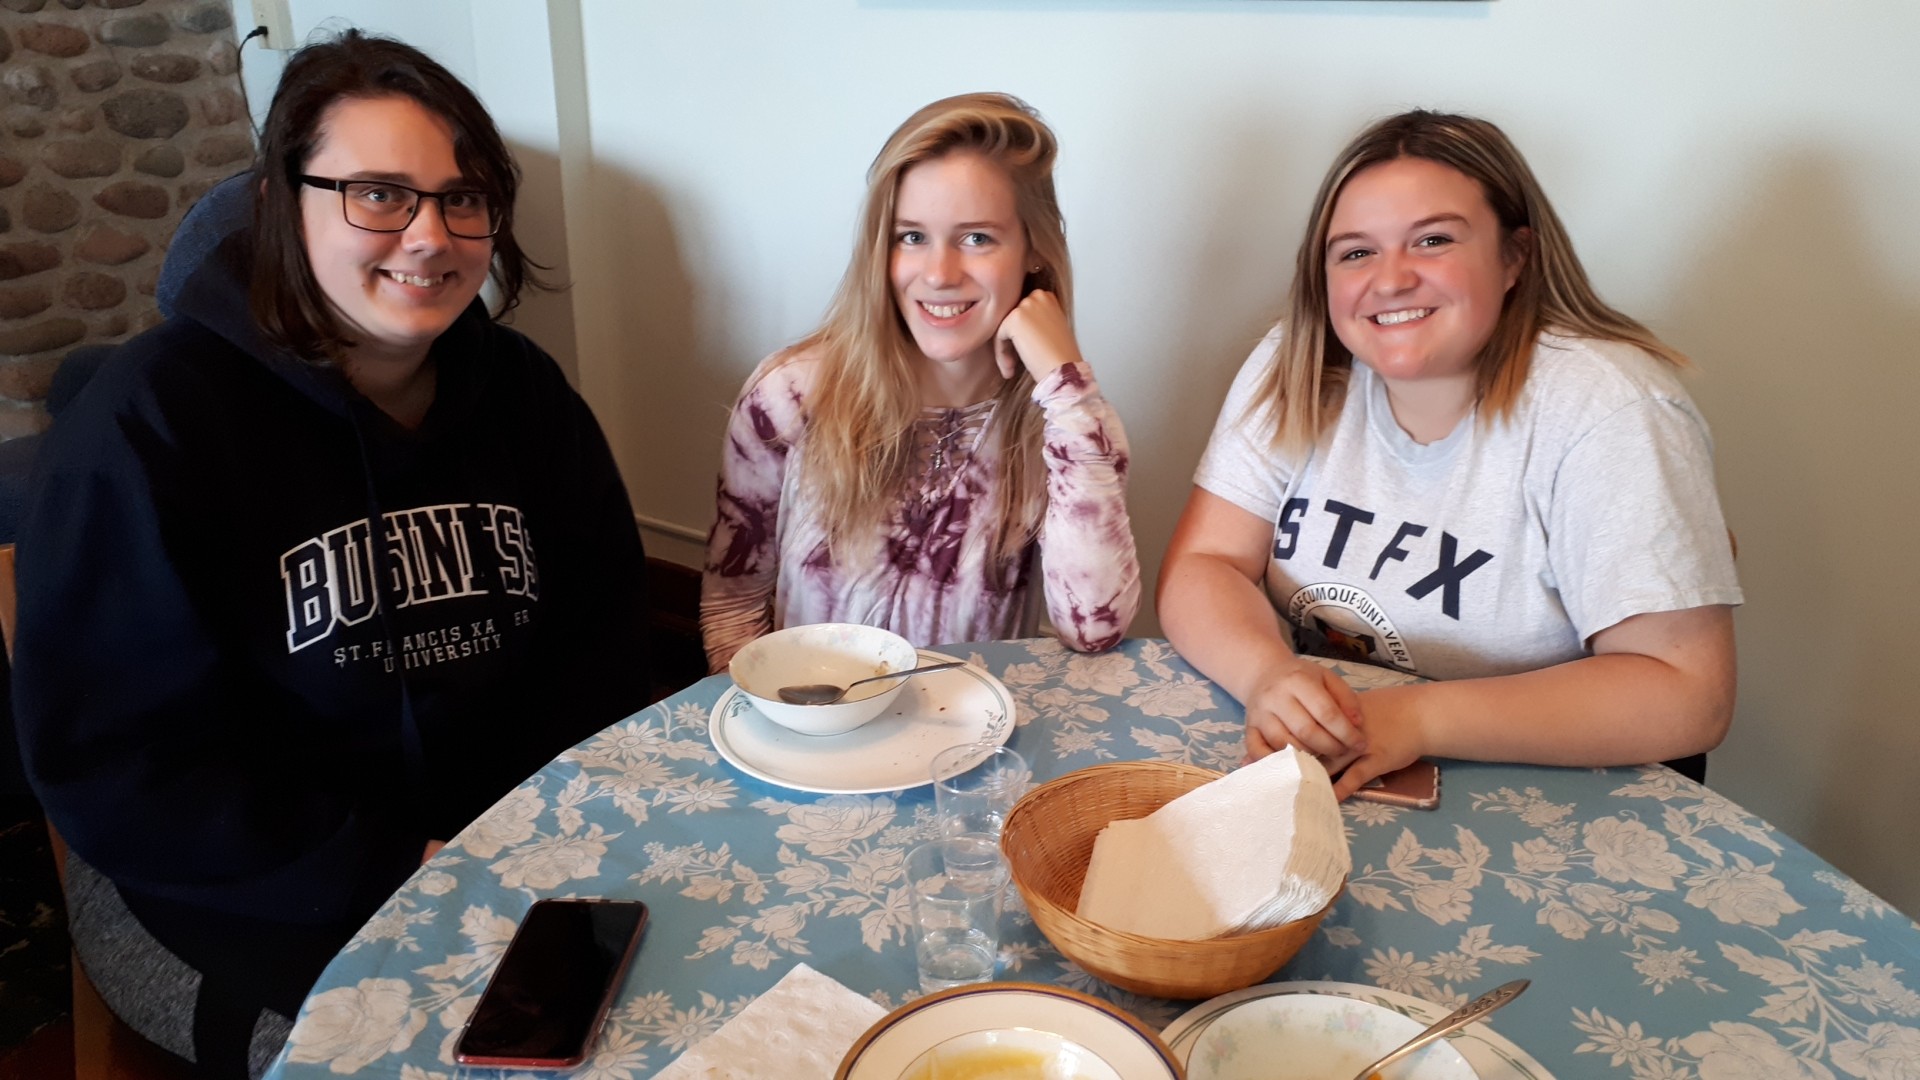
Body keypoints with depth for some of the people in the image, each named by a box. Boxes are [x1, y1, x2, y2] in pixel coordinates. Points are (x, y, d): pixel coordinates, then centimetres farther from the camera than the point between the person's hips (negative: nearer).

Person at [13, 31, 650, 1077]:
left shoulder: (523, 392, 1)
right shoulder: (146, 428, -14)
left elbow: (602, 649, 6)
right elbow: (114, 764, -13)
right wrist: (391, 874, -19)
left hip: (515, 859, 5)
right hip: (239, 907, -4)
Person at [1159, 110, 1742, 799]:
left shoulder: (1605, 409, -17)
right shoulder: (1296, 370, -5)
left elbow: (1687, 694, -19)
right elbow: (1202, 567, -6)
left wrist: (1422, 719, -28)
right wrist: (1267, 673, -27)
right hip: (1312, 794, 5)